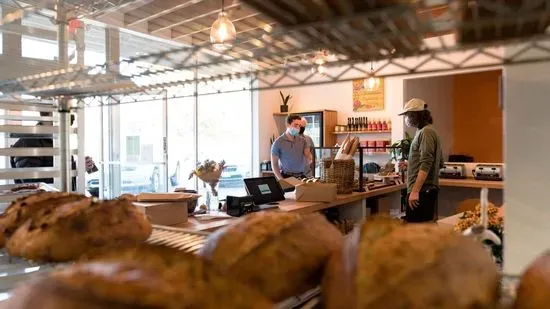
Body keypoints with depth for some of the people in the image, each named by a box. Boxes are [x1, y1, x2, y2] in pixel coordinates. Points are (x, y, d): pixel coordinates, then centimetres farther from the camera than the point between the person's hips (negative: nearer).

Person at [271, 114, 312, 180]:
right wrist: (281, 179, -12)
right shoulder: (278, 142, -4)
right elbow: (274, 164, -3)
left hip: (301, 176, 3)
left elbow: (308, 158, 2)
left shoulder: (302, 140, 5)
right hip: (286, 176, -3)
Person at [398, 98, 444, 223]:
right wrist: (410, 165, 22)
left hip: (421, 190, -10)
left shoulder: (426, 132, -11)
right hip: (426, 189, 10)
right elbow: (439, 163, 23)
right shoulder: (425, 131, 18)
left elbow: (426, 165, -20)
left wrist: (415, 190, -25)